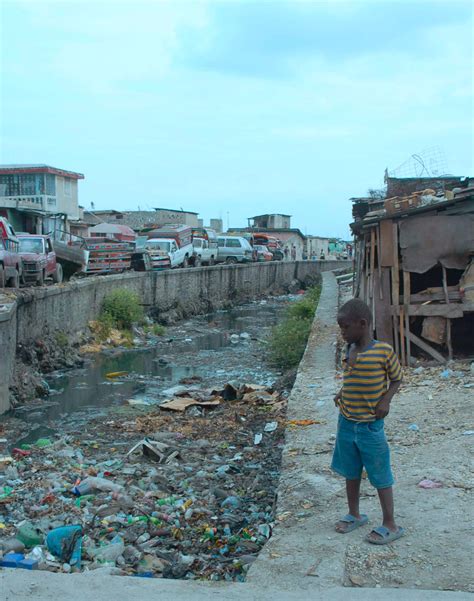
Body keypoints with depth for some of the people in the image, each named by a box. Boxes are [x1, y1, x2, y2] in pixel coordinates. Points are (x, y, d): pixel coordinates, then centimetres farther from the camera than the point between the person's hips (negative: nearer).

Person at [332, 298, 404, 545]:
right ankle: (354, 515, 35)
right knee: (350, 472, 18)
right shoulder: (350, 351, 2)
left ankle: (390, 525, 16)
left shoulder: (384, 351, -15)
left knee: (380, 477, 4)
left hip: (371, 425, -6)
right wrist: (341, 393, 2)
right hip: (346, 423, 6)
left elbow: (396, 379, -3)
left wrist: (385, 400, -16)